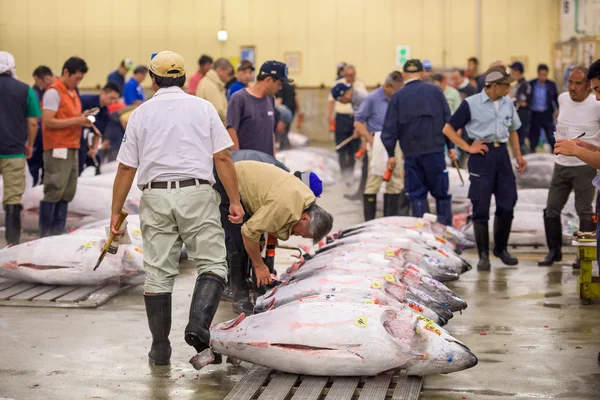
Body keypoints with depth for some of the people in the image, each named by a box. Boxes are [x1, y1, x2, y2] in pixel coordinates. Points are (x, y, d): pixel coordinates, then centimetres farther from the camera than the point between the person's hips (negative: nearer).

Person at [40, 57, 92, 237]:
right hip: (57, 149, -9)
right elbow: (48, 122, -17)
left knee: (67, 193, 8)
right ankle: (46, 234, -3)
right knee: (54, 192, -8)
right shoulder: (54, 92, -10)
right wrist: (76, 121, -17)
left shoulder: (72, 92, 17)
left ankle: (58, 232, 12)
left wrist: (82, 119, 4)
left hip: (72, 149, 9)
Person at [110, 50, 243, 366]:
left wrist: (116, 212, 13)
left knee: (158, 274, 6)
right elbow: (222, 158, 0)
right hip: (196, 193, -2)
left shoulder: (141, 114, 9)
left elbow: (126, 168, 7)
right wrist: (235, 201, 3)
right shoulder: (203, 109, 6)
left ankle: (160, 348, 11)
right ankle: (198, 324, -17)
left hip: (155, 196, 2)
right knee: (212, 264, 4)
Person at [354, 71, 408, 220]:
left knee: (396, 183, 9)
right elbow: (358, 122, -5)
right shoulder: (373, 98, -7)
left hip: (395, 144, 6)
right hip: (378, 145, -5)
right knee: (374, 181, -4)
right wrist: (371, 141, -12)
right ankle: (369, 221, 2)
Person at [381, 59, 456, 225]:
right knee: (441, 193, 8)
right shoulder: (435, 91, 2)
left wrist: (391, 154, 7)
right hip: (435, 150, 0)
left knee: (416, 195, 7)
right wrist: (451, 146, 9)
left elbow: (390, 128, -1)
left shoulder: (398, 96, 0)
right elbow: (447, 120, 3)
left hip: (411, 153, 0)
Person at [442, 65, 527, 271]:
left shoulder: (507, 103, 9)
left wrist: (518, 155, 13)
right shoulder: (471, 104, -7)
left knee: (507, 204, 5)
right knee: (481, 207, -1)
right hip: (482, 155, -5)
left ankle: (501, 248, 23)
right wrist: (468, 147, -8)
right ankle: (483, 255, 8)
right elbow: (448, 129, -3)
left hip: (501, 153, 5)